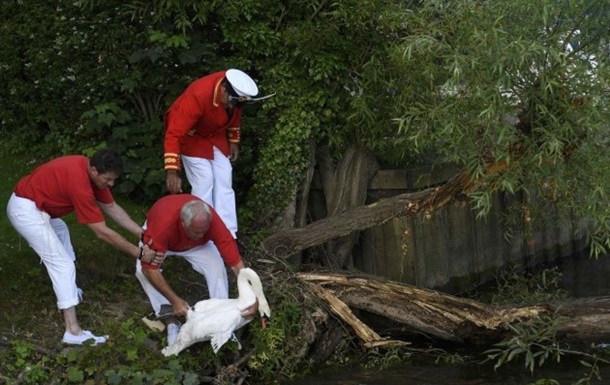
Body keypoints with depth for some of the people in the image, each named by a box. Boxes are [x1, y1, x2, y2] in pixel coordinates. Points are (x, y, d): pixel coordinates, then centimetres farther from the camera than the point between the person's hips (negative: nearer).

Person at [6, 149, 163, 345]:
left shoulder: (90, 171, -1)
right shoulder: (79, 183, -28)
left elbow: (112, 207, 8)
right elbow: (102, 232, -24)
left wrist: (143, 233, 3)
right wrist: (139, 253, -18)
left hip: (31, 203, 11)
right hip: (25, 210, -11)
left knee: (60, 232, 34)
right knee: (63, 264, -12)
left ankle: (66, 290, 43)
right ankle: (73, 331, -15)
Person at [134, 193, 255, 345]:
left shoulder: (212, 221, -38)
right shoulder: (162, 224, -46)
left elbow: (235, 261, -34)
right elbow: (149, 268, -38)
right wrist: (174, 300, -39)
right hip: (164, 238, -1)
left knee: (216, 266, -24)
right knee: (142, 270, -28)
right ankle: (170, 320, -18)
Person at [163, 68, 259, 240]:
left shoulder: (234, 91, -21)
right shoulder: (198, 97, -40)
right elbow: (173, 135, -41)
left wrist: (234, 141, 7)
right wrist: (172, 171, -47)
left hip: (216, 134, 6)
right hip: (191, 134, -6)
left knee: (224, 182, -1)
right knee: (204, 182, -14)